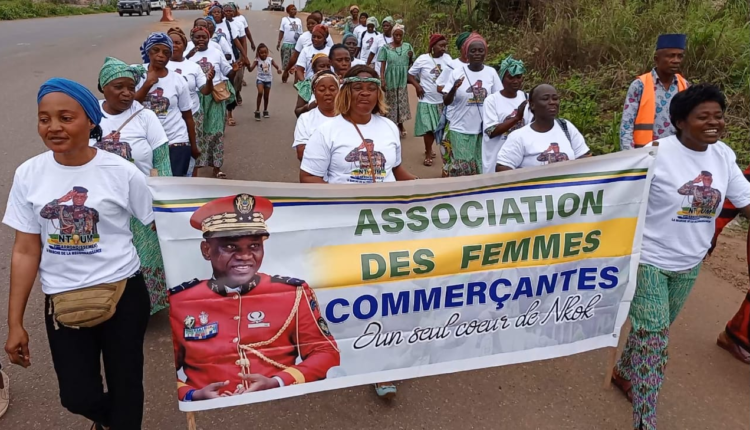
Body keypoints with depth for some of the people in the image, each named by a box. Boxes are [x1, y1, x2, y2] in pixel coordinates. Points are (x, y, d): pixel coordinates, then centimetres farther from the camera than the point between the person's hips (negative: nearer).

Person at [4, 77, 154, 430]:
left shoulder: (122, 173, -12)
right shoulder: (28, 175, -3)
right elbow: (25, 252, 1)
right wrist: (15, 323, 3)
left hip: (122, 294, -2)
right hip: (62, 302, 3)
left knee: (125, 386, 12)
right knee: (78, 397, 11)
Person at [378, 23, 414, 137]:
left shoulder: (408, 46, 3)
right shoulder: (386, 48, -4)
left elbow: (411, 64, 10)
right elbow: (382, 66, -4)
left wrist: (410, 57, -10)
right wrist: (382, 80, -11)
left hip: (403, 79, 2)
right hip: (391, 79, -2)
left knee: (402, 101, 7)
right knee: (391, 101, 4)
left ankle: (400, 124, 21)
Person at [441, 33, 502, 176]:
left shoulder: (491, 72, 0)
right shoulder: (457, 73, -4)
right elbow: (446, 102, -3)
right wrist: (454, 89, -23)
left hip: (484, 129, 2)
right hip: (460, 130, -2)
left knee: (482, 167, 8)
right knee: (462, 168, 2)